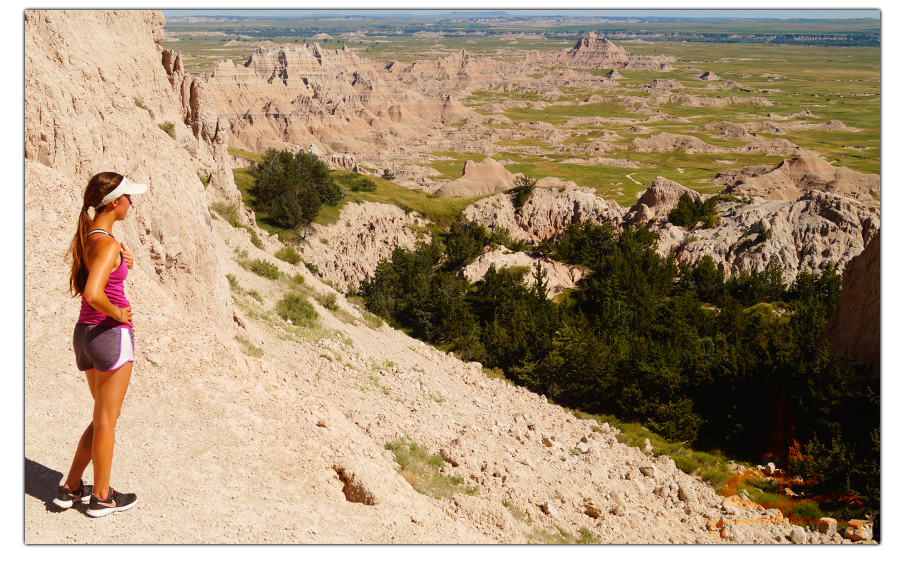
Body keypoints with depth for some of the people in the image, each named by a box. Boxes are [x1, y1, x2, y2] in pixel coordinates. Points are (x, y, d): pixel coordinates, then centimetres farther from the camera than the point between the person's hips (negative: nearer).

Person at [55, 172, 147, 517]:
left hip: (84, 333, 9)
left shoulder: (85, 237, 8)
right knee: (106, 420, 5)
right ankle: (101, 497, 18)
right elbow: (93, 293, -33)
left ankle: (71, 488, 24)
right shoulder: (107, 244, -19)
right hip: (111, 334, -9)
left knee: (104, 417, 21)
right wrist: (118, 314, -15)